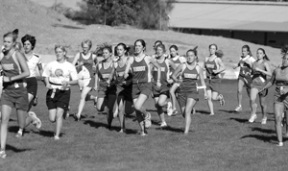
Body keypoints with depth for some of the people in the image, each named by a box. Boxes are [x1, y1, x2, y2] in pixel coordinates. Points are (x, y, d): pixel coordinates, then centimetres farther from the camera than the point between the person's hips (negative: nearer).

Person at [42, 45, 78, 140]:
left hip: (64, 92, -1)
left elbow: (76, 80, 2)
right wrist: (47, 84, -6)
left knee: (59, 114, -14)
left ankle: (57, 135, -6)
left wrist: (68, 82, -17)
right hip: (52, 92, 1)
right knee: (52, 119, -3)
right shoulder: (50, 65, 6)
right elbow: (45, 76, 15)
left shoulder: (70, 66, 3)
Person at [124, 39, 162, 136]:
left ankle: (147, 115, 9)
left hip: (146, 85, -4)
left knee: (138, 106, -23)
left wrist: (158, 81, 12)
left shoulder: (148, 59, -1)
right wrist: (126, 75, -22)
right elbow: (126, 73, 1)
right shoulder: (131, 60, 5)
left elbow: (158, 68, 13)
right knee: (137, 111, 2)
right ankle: (142, 130, 20)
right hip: (135, 85, 4)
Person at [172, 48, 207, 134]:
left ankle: (186, 131, -18)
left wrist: (205, 92, 7)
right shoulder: (182, 66, 2)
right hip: (183, 91, 2)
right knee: (184, 113, 7)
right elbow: (173, 75, 14)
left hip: (193, 91, -2)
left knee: (187, 111, -17)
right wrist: (178, 81, 0)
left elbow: (202, 81, 12)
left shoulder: (199, 68, 4)